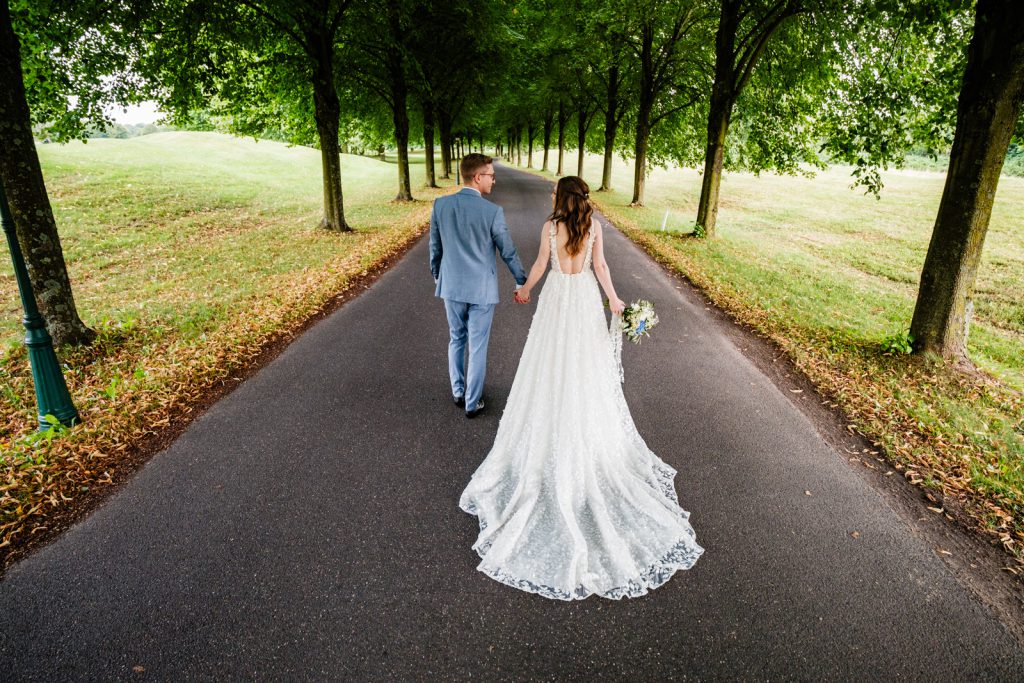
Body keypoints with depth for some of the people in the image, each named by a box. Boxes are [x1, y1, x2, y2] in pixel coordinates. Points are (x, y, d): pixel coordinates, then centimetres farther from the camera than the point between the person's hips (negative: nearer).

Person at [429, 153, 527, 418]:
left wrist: (437, 275, 22)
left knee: (456, 340, 21)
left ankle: (458, 393, 33)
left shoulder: (440, 205, -4)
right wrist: (522, 282, 7)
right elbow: (508, 252, -8)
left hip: (451, 286, 4)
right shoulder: (492, 211, -16)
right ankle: (472, 403, 20)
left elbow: (435, 246, 6)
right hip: (481, 289, -4)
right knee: (477, 347, 9)